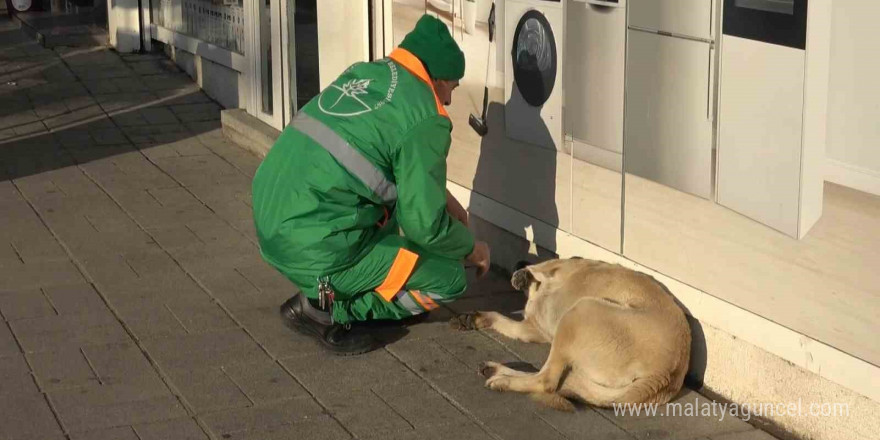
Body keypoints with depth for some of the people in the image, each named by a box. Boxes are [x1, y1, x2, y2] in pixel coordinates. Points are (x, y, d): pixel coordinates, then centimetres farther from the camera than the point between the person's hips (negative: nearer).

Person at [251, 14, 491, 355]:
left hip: (269, 224, 8)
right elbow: (425, 226, -8)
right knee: (448, 278, 5)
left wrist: (441, 196, 28)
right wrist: (471, 247, 11)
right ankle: (326, 306, 0)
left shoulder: (365, 71, 13)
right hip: (312, 249, -8)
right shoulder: (426, 118, -10)